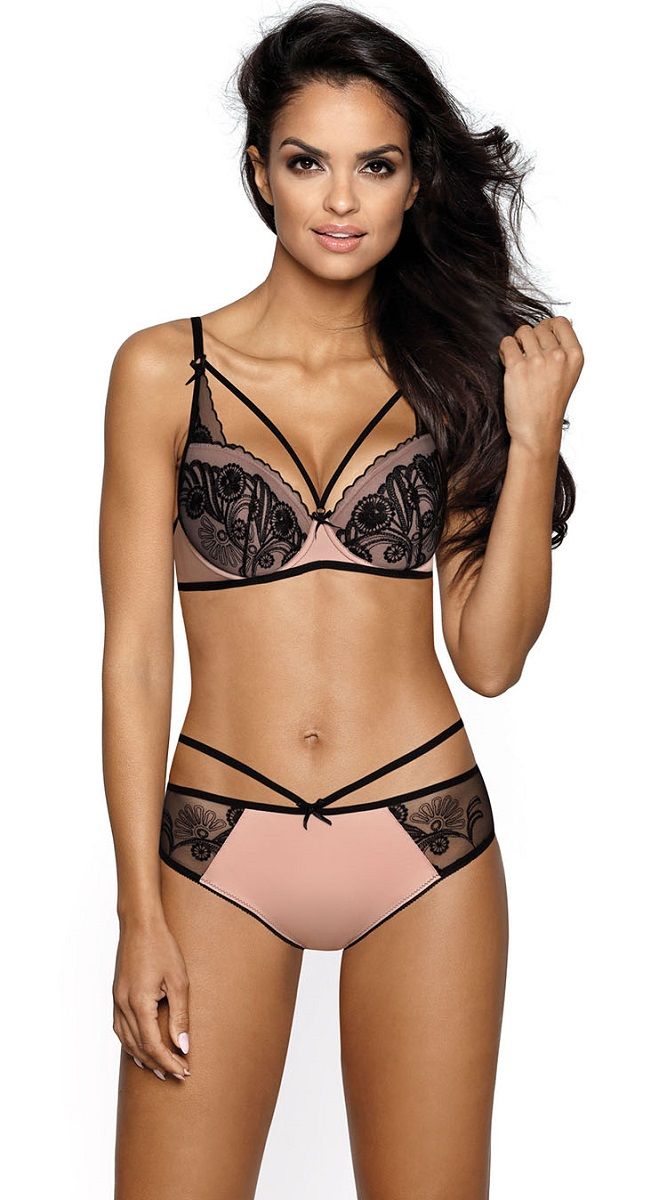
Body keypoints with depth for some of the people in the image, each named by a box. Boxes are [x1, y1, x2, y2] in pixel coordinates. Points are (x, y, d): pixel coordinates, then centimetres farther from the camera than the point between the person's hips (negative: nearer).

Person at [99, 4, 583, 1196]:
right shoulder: (165, 370, 0)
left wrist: (533, 437, -7)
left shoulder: (449, 371, 6)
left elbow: (491, 658, 0)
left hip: (427, 840, 2)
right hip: (218, 847, -1)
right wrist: (140, 912, -5)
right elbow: (135, 655, -1)